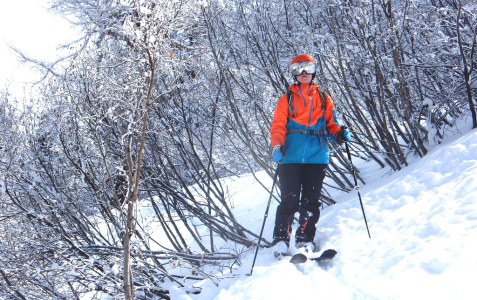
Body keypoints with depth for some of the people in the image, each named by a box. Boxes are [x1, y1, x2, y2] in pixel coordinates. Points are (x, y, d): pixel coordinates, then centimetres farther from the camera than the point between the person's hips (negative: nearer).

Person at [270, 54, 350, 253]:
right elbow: (278, 125, 5)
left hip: (316, 156, 2)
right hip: (291, 157, -1)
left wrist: (339, 134, -7)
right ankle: (280, 241, 0)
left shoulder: (323, 98, 18)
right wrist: (277, 145, -12)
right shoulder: (287, 98, 14)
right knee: (289, 200, -6)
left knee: (311, 201, 1)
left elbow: (331, 123, 15)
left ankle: (305, 241, 7)